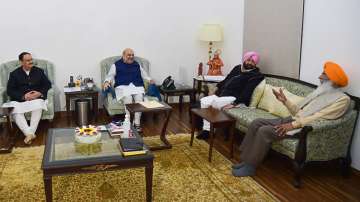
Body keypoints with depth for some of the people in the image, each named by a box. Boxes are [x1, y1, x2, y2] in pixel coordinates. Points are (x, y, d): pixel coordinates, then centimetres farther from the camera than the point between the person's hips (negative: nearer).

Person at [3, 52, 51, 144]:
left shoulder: (39, 71, 11)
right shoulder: (14, 74, 8)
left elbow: (48, 84, 7)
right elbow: (10, 91, 1)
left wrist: (40, 93, -13)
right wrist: (23, 96, -16)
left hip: (37, 98, 0)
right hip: (19, 99, 1)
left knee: (38, 106, -35)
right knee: (16, 111, -31)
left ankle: (30, 133, -33)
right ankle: (30, 133, -36)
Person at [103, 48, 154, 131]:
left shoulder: (137, 65, 25)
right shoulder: (116, 65, 17)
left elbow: (144, 75, 28)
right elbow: (110, 76, 12)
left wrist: (150, 80, 8)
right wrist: (107, 82, -9)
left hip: (137, 86, 2)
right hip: (123, 87, -2)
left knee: (139, 97, -32)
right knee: (128, 98, -35)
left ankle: (137, 123, -32)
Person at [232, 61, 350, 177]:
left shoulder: (342, 99, -6)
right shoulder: (320, 91, 20)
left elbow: (319, 117, -19)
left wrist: (293, 125, -25)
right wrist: (285, 101, 3)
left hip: (303, 128, -8)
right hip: (293, 119, 8)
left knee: (264, 131, -24)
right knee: (257, 123, -7)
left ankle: (250, 167, -13)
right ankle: (246, 159, -4)